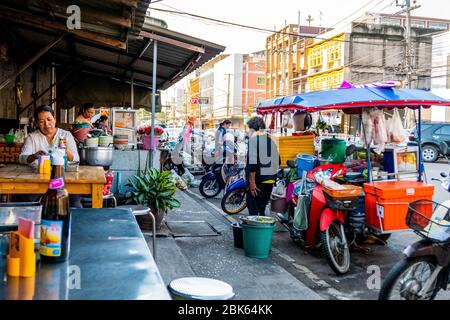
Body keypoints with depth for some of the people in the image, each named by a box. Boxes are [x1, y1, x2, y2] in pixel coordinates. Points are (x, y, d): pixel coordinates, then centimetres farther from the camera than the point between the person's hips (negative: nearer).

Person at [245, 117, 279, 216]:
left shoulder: (253, 139, -10)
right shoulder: (271, 139, 11)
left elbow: (252, 161, -17)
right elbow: (277, 160, 15)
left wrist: (252, 181, -16)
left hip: (259, 179, -7)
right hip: (270, 179, 7)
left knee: (253, 209, 0)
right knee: (262, 206, 18)